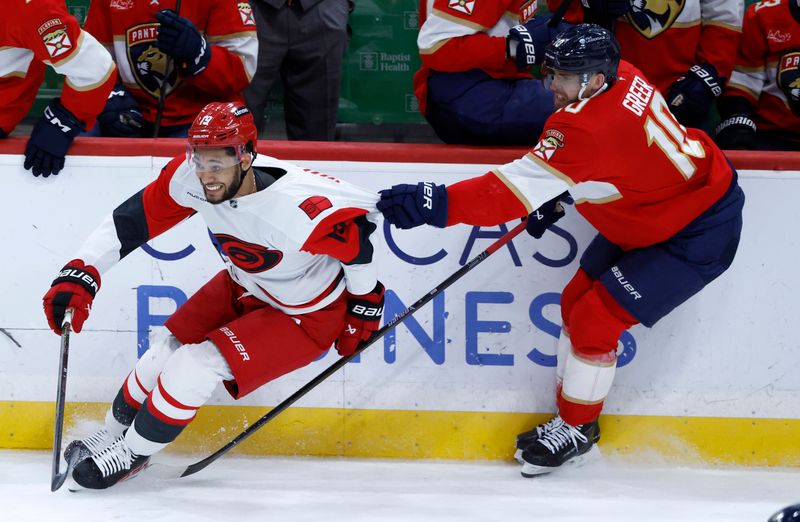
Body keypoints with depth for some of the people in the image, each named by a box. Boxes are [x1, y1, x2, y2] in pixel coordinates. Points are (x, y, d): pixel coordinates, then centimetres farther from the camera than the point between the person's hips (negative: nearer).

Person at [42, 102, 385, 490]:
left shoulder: (297, 207, -40)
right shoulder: (190, 177, -23)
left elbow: (360, 219, -24)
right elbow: (129, 221, -16)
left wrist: (365, 304, -9)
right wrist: (79, 276, -28)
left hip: (308, 316, -6)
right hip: (244, 288, 6)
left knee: (196, 366, -15)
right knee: (168, 349, 5)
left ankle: (130, 454, 8)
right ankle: (113, 432, 35)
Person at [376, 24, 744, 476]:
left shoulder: (588, 128, -35)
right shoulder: (620, 78, -7)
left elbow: (517, 188, -42)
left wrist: (438, 203, -47)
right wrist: (555, 195, 7)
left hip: (698, 235, -10)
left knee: (595, 320, -9)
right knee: (578, 301, 13)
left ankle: (576, 429, 10)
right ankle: (572, 414, 26)